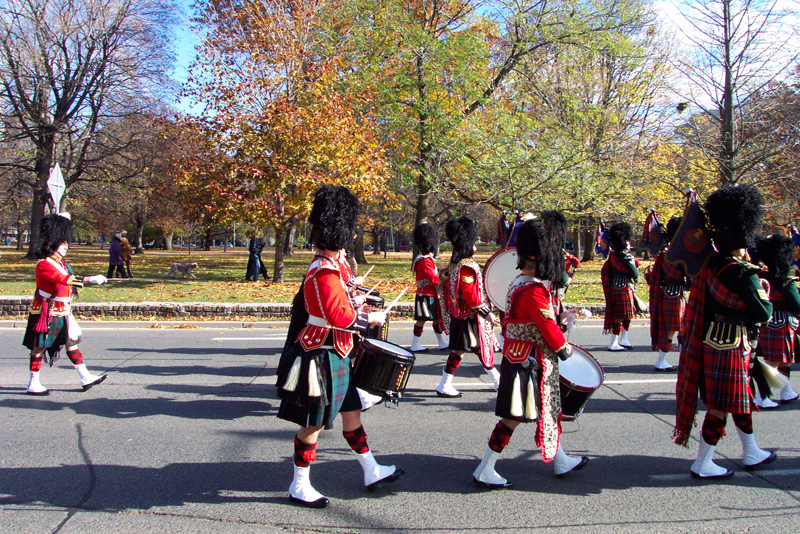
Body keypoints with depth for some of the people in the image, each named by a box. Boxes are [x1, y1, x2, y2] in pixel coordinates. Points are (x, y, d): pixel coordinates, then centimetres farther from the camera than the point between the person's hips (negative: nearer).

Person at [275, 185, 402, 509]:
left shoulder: (324, 267, 10)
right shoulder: (325, 273, -22)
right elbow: (338, 317, -27)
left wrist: (352, 310, 12)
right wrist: (369, 319, -14)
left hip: (335, 356, 10)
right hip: (322, 358, -10)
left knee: (351, 412, 18)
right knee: (314, 423, 3)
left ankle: (372, 472, 31)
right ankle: (300, 487, 18)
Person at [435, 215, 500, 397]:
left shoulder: (454, 265, 10)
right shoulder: (467, 268, -20)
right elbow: (471, 296, -24)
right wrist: (487, 312, -18)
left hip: (460, 314, 10)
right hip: (468, 317, -10)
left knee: (481, 346, 17)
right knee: (459, 350, -2)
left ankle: (497, 379, 28)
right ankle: (444, 386, 5)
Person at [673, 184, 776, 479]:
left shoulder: (713, 263, -2)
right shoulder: (744, 274, -22)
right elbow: (764, 313, -16)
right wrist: (764, 292, 6)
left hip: (712, 340, 9)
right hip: (730, 346, -9)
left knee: (740, 397, 22)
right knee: (722, 406, 2)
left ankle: (751, 453, 38)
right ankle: (702, 463, 11)